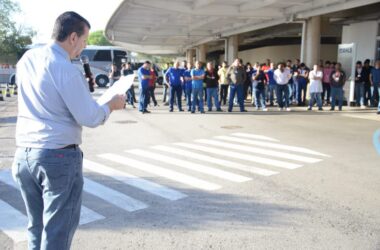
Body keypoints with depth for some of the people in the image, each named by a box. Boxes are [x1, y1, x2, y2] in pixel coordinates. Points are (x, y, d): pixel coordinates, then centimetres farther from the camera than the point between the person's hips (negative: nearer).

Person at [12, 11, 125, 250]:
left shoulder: (27, 59, 7)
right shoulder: (67, 70, -16)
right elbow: (89, 118, -14)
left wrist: (86, 96, 19)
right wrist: (112, 105, 4)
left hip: (23, 154, 7)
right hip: (59, 157, -7)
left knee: (37, 228, 19)